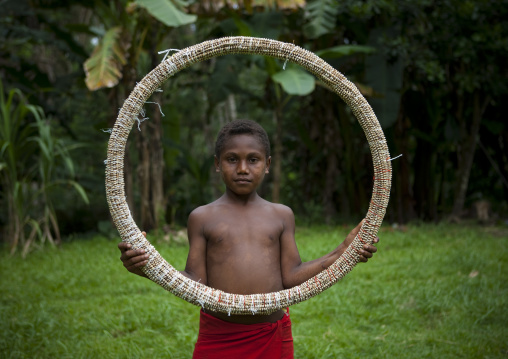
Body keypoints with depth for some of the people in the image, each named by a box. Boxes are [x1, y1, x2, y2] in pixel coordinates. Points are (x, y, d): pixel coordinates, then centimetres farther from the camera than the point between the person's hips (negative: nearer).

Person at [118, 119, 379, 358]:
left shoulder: (281, 216, 8)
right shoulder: (202, 218, 2)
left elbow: (291, 277, 2)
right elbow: (196, 284, -3)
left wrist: (342, 252, -5)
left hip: (272, 337, 2)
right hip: (219, 337, -1)